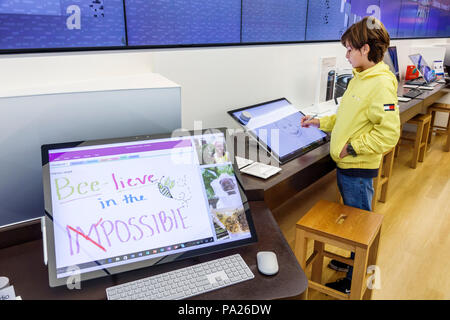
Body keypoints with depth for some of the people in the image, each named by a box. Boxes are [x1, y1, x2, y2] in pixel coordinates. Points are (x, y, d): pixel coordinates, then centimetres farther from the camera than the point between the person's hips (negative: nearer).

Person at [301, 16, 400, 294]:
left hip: (359, 169, -9)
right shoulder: (360, 77, 7)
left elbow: (388, 134, -26)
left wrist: (352, 147, -21)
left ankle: (354, 282, 25)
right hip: (346, 164, 9)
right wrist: (320, 123, 13)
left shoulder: (381, 84, -21)